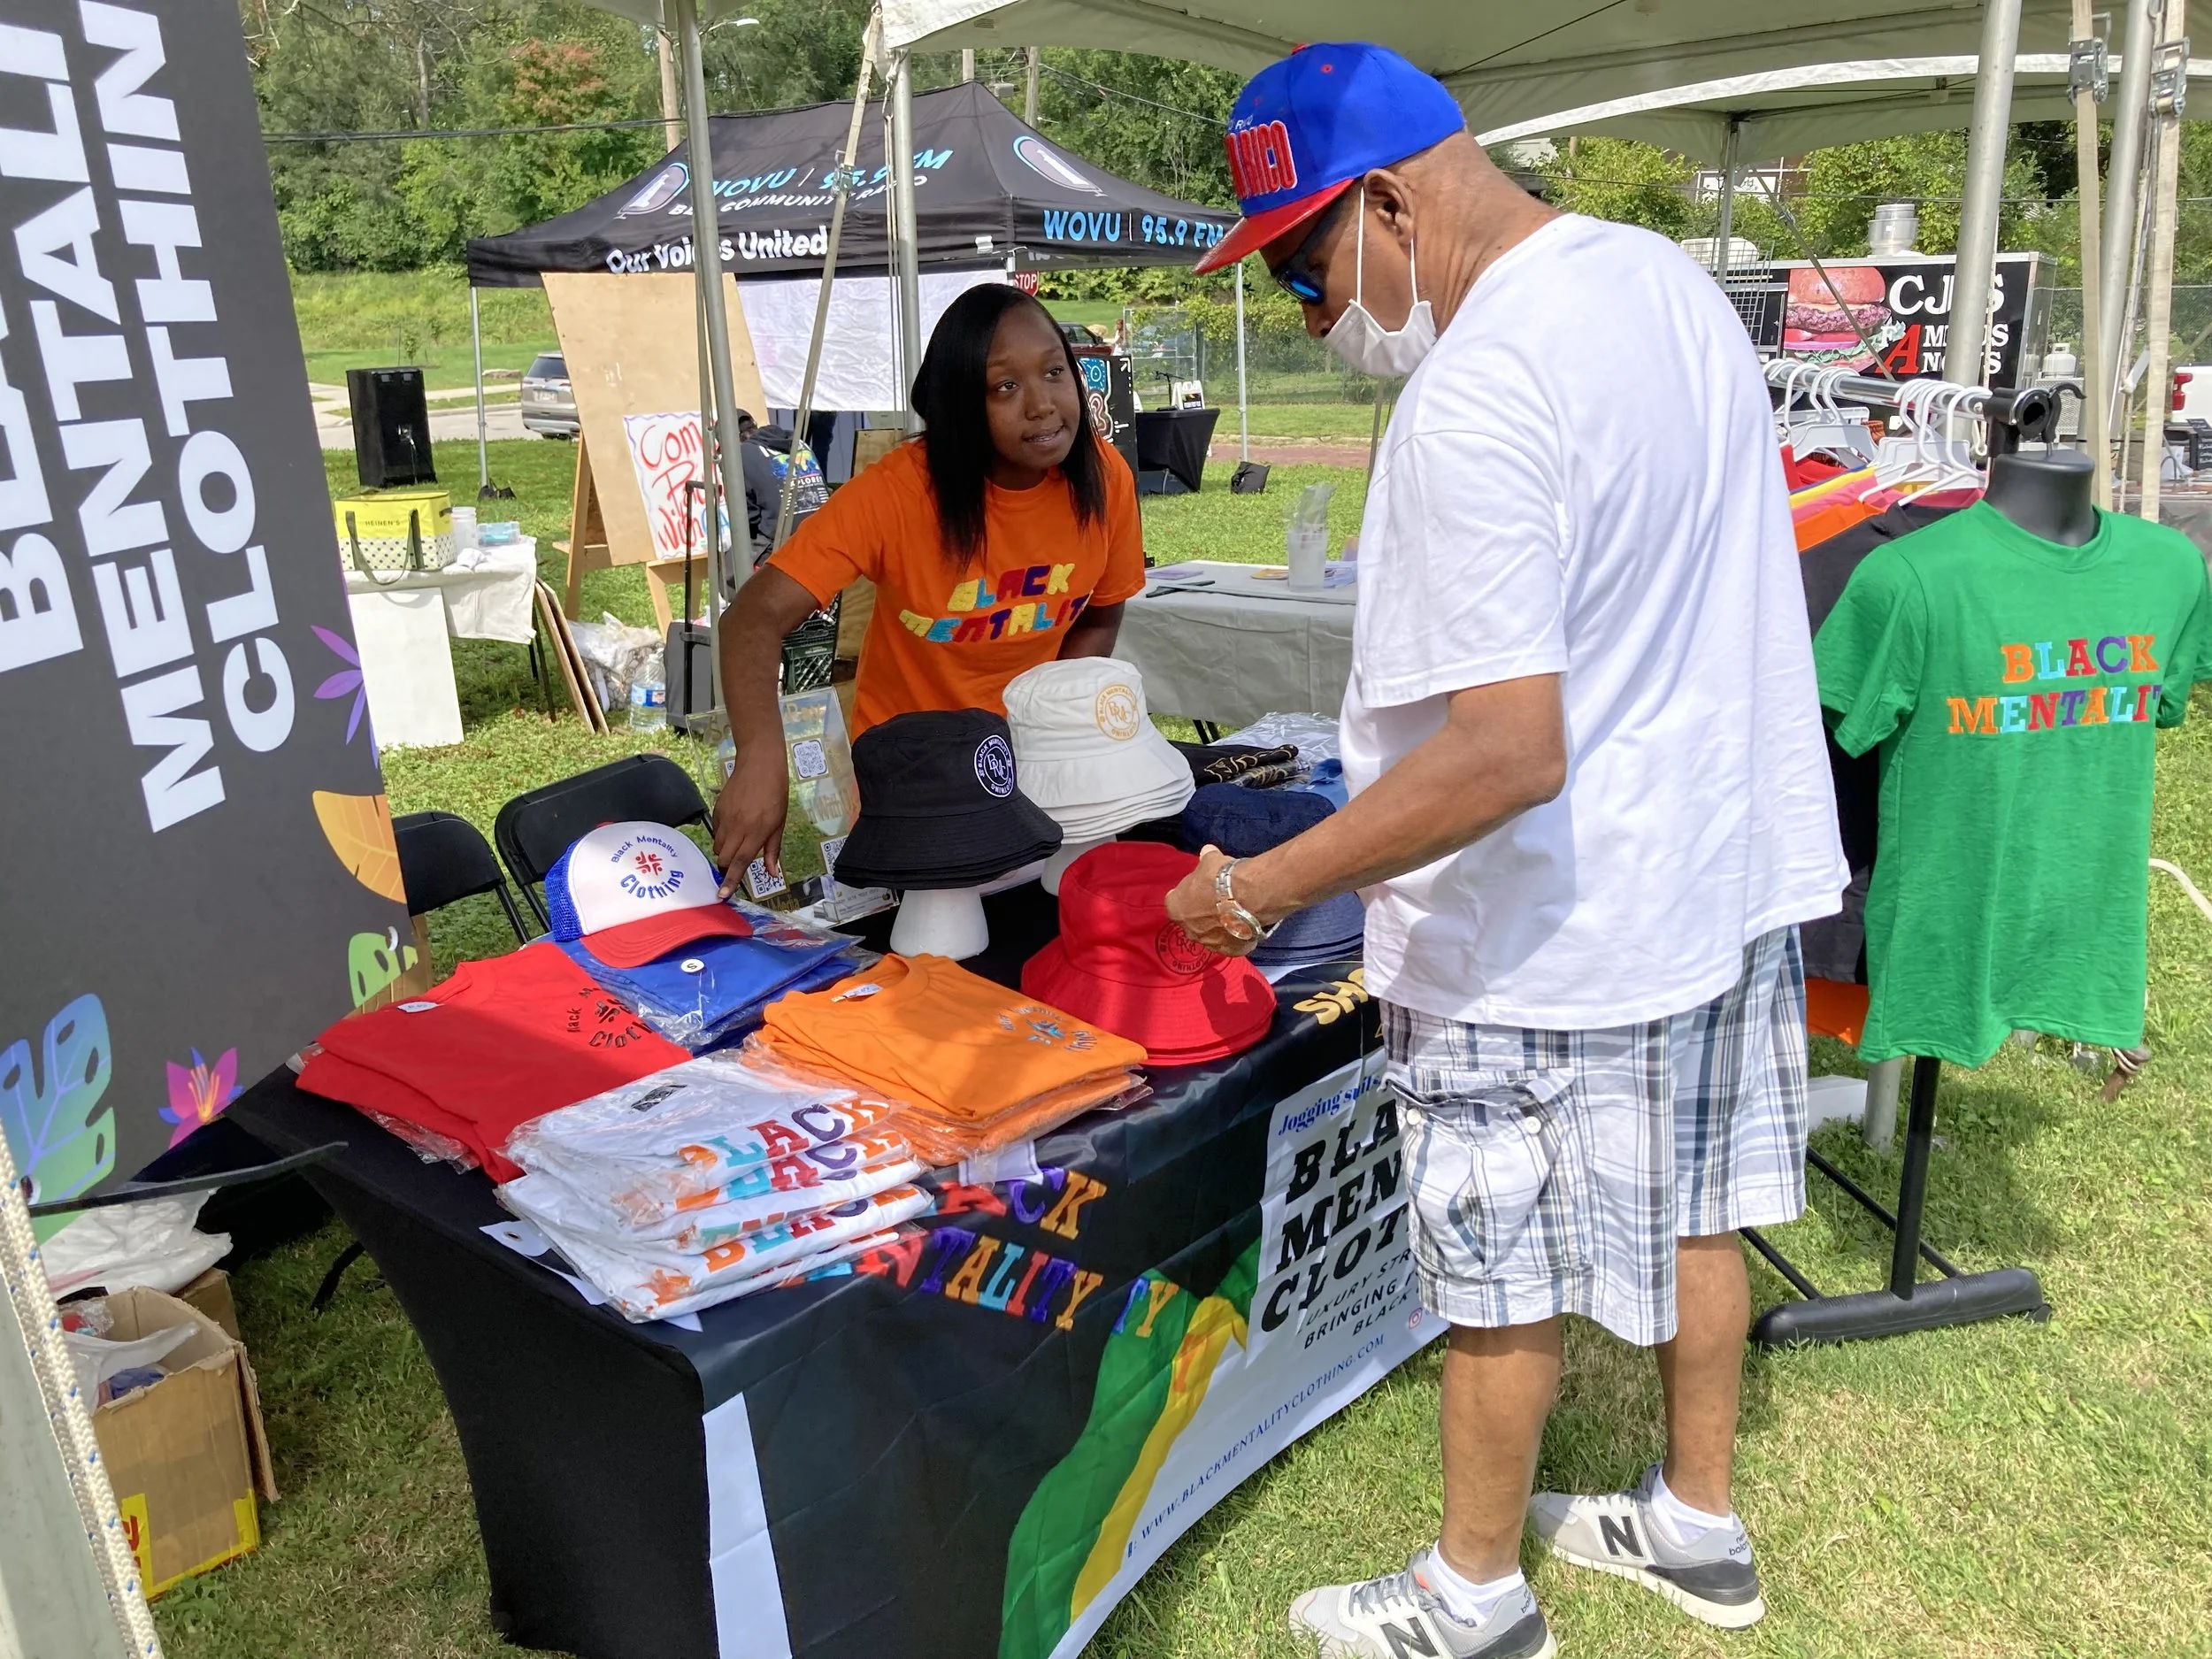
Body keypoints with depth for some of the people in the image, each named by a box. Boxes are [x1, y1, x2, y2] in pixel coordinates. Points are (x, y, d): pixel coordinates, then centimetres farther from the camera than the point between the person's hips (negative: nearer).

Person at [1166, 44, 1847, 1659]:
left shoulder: (1473, 403, -26)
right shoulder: (1673, 280, 4)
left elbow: (1508, 749, -32)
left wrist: (1264, 885, -24)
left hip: (1546, 942, -9)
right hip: (1731, 869, 9)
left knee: (1503, 1283, 11)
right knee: (1690, 1217, 23)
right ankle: (1698, 1523, 45)